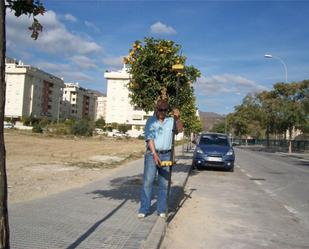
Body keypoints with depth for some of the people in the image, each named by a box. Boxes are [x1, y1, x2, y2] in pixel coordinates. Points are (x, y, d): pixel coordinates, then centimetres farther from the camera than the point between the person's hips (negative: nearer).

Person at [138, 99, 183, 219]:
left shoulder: (171, 121, 8)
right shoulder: (151, 121, 0)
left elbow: (180, 129, -8)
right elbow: (149, 138, -9)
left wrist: (177, 118, -23)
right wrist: (154, 154, -20)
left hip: (166, 155, 3)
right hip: (152, 154, -2)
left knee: (164, 183, 6)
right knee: (148, 181, -5)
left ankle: (161, 210, 14)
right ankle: (143, 210, 1)